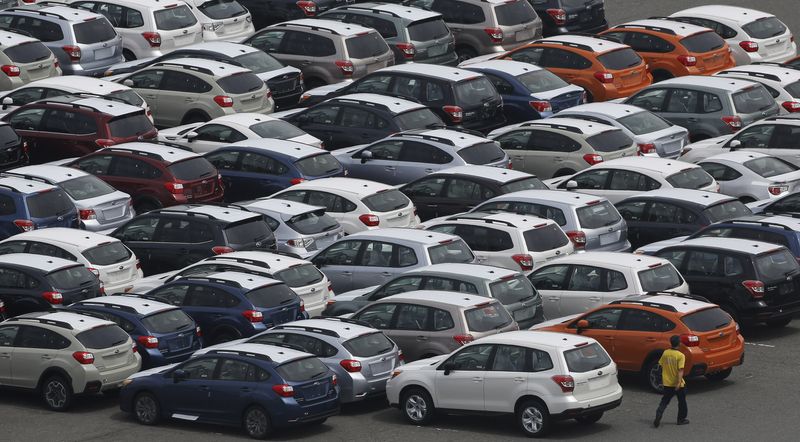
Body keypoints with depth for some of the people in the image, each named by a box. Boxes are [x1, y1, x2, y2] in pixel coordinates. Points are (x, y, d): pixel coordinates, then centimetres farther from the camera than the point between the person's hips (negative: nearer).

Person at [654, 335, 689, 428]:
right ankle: (681, 419, 25)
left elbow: (662, 366, 8)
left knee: (664, 402, 9)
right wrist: (679, 383, -26)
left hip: (667, 383, 4)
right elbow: (680, 370, -23)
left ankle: (658, 417, -11)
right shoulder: (680, 356, -16)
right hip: (677, 384, -4)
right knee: (682, 402, 16)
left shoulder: (665, 353, -1)